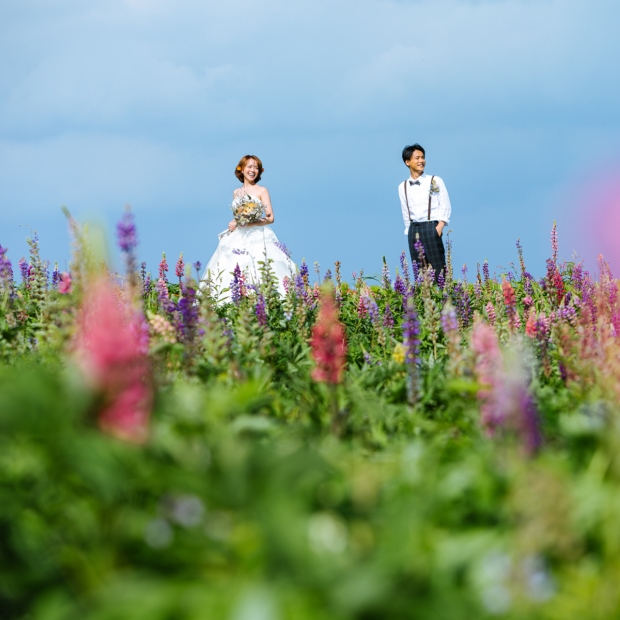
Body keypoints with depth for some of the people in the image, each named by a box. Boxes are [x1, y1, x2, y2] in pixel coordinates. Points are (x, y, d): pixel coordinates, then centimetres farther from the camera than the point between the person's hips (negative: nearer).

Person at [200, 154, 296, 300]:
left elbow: (270, 218, -5)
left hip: (257, 237, -5)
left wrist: (250, 223, -16)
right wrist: (232, 224, 0)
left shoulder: (262, 191, 2)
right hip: (238, 238, 5)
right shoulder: (236, 193, 17)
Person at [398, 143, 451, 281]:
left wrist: (439, 227, -11)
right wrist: (409, 231, 9)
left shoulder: (435, 181, 3)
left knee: (438, 269, -10)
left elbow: (445, 207, 0)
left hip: (431, 228, -3)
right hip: (414, 230, 3)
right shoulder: (403, 187, 12)